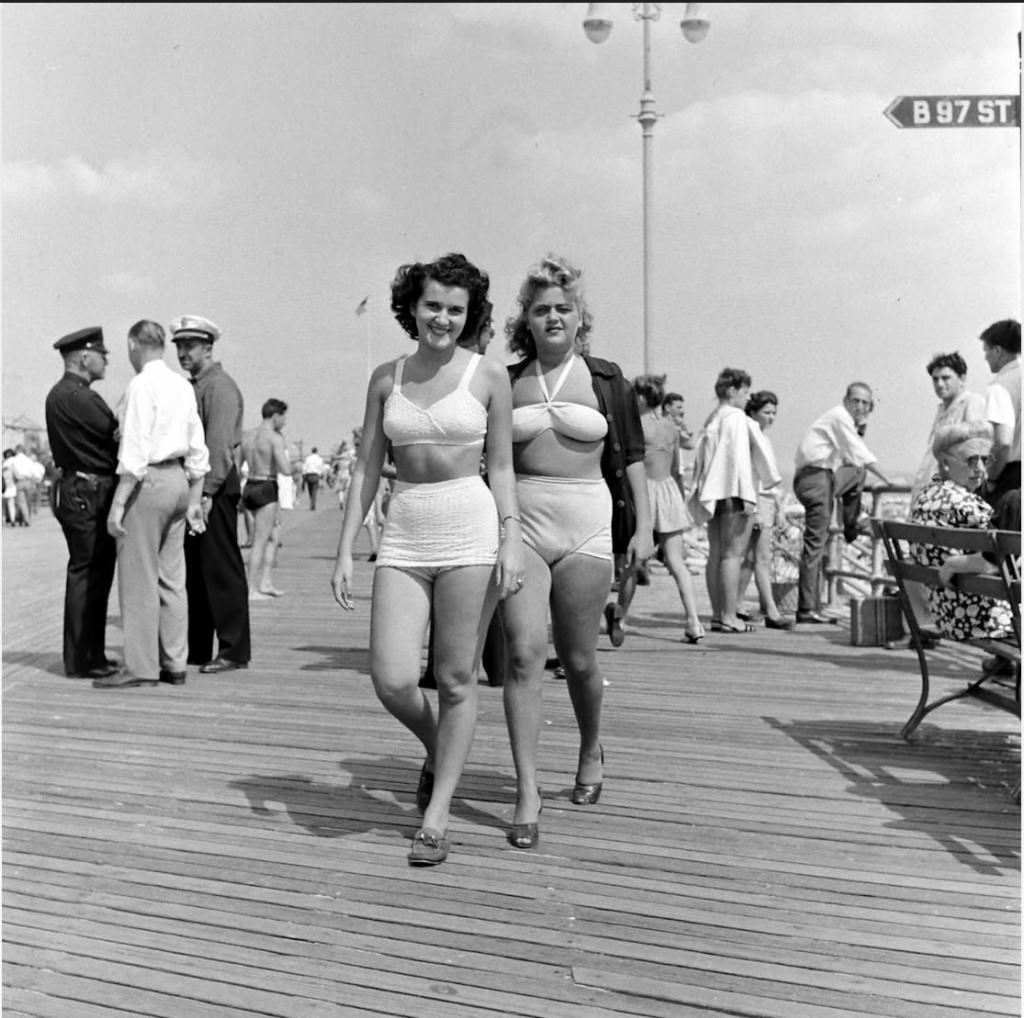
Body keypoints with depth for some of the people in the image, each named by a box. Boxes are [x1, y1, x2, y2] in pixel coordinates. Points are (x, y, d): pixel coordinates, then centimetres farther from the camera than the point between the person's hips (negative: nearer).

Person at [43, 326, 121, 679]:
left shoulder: (78, 395, 18)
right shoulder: (69, 396, -14)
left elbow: (105, 438, 13)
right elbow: (114, 434, -17)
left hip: (96, 495, 10)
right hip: (84, 495, -10)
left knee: (97, 576, 14)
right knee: (86, 574, -4)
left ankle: (93, 655, 23)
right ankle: (80, 661, 3)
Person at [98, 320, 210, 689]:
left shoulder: (141, 385, -11)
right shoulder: (183, 385, 12)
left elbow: (134, 452, -17)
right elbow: (197, 450, 13)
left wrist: (118, 503, -16)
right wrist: (193, 500, 18)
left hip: (148, 480, -8)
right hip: (179, 480, 8)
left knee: (138, 577, -3)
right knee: (171, 577, 10)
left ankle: (141, 667, 1)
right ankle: (174, 664, 15)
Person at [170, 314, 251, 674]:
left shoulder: (220, 385, -8)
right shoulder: (190, 387, 20)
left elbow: (219, 443, -17)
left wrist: (207, 492, -21)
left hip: (216, 487, -9)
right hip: (193, 486, 9)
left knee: (221, 569, -6)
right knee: (192, 569, 12)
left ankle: (233, 650, 0)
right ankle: (195, 648, 21)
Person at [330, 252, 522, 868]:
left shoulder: (489, 375, 2)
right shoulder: (387, 378, 9)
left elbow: (502, 468, 4)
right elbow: (367, 469, 10)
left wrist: (511, 541, -8)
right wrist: (345, 551, 4)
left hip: (470, 528, -2)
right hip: (404, 535, 3)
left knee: (457, 680, 1)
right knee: (392, 681, -6)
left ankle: (437, 815, 16)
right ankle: (436, 751, 28)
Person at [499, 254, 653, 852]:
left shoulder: (606, 380, 7)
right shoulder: (508, 382, 9)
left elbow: (632, 457, 7)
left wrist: (644, 526, 0)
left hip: (585, 526, 0)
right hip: (519, 522, 1)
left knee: (578, 659, 7)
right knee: (525, 654, -10)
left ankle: (591, 750, 36)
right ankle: (528, 794, -4)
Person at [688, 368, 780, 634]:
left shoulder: (711, 420, 17)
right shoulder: (737, 418, -9)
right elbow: (739, 457, -16)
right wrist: (746, 495, -18)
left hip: (714, 495, 9)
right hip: (733, 493, -9)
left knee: (716, 555, 8)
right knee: (733, 555, -7)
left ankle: (717, 614, 12)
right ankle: (729, 617, -7)